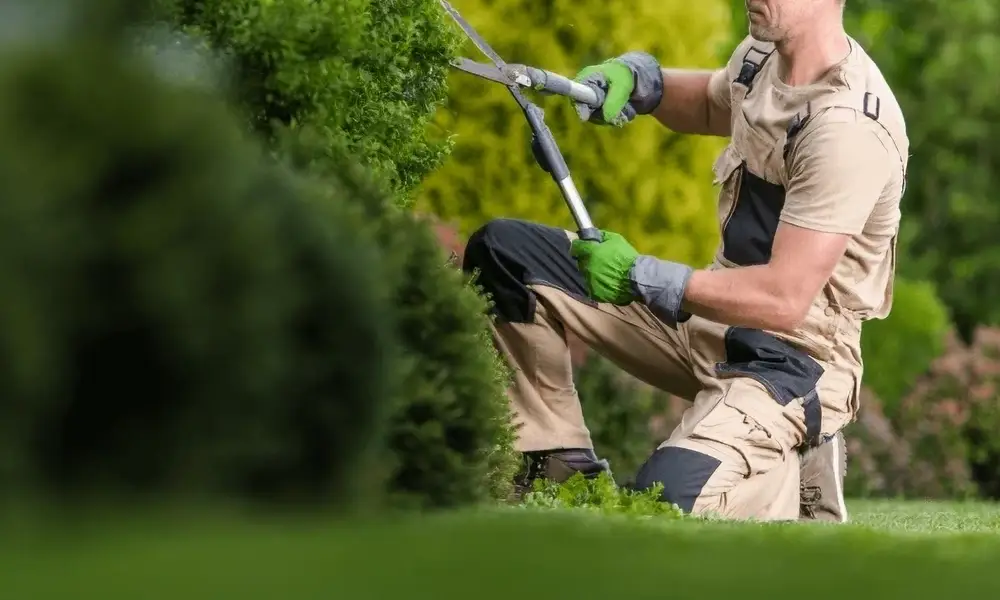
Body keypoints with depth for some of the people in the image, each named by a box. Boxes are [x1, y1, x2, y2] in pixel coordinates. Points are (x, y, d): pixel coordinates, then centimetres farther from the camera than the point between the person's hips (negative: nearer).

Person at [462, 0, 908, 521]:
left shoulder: (849, 125, -26)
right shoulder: (762, 54, 2)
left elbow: (785, 299, -29)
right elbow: (709, 105, 28)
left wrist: (640, 277, -21)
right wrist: (640, 79, 6)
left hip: (792, 357, -9)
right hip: (707, 322, 9)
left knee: (667, 499, -34)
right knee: (500, 252, 4)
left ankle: (791, 471, -1)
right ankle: (560, 469, 6)